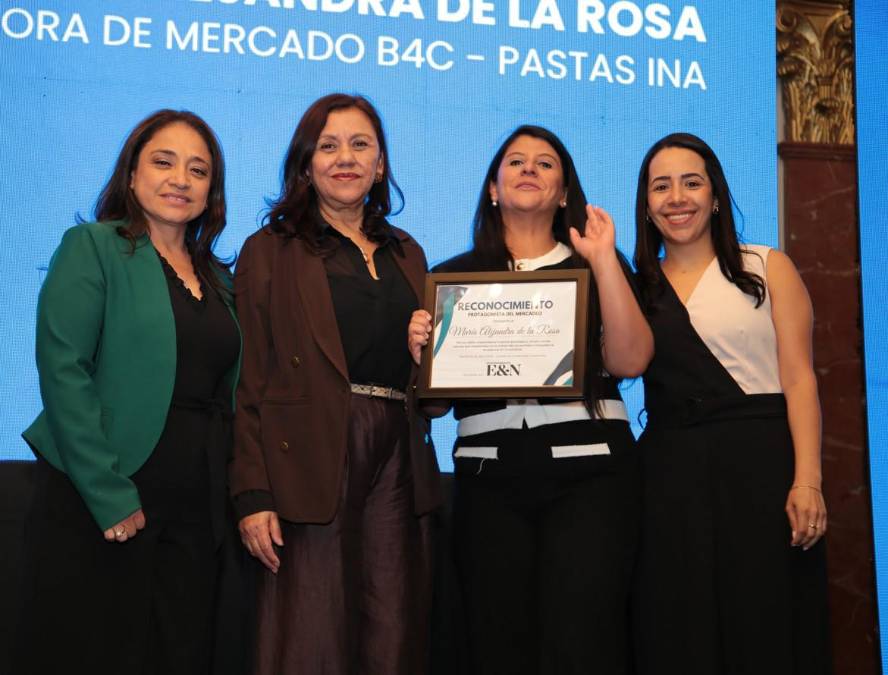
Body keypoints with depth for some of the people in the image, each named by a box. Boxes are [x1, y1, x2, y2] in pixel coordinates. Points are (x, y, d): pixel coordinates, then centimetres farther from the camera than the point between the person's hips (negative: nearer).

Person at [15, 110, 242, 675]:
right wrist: (109, 495, -17)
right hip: (97, 510, -5)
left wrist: (235, 498, 4)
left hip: (196, 513, 6)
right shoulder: (93, 248, -3)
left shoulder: (217, 278, 15)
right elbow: (63, 373, -12)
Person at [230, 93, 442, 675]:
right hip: (313, 463, -4)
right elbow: (250, 381, -2)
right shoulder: (271, 251, 5)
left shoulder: (407, 252, 19)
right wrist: (253, 494, -11)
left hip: (398, 461, 4)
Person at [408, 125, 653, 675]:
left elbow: (631, 361, -6)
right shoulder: (455, 275, 10)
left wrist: (604, 259, -6)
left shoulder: (594, 267, 9)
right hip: (491, 479, 1)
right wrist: (421, 351, -10)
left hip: (590, 471, -1)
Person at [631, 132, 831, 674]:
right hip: (671, 472, 2)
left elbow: (799, 379, -3)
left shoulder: (768, 269, 5)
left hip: (760, 462, -2)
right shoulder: (637, 287, 12)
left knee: (765, 626, 1)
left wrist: (807, 480, -12)